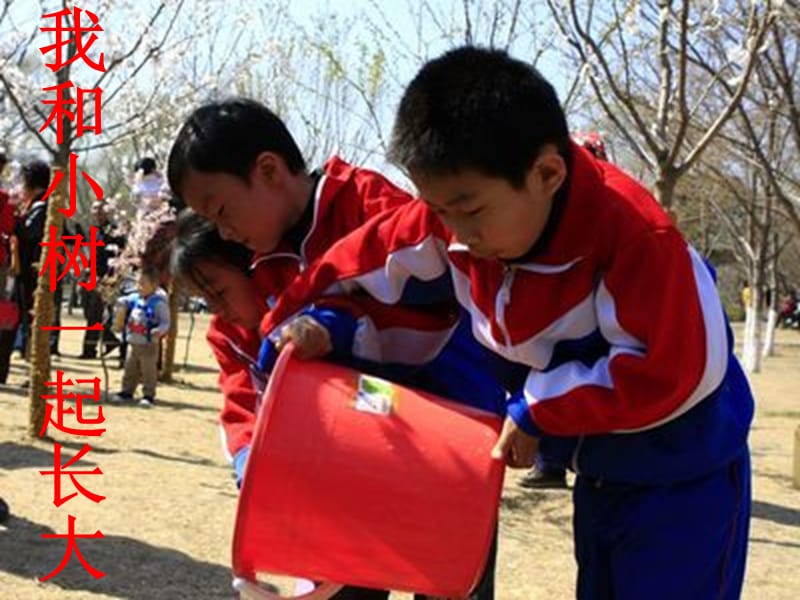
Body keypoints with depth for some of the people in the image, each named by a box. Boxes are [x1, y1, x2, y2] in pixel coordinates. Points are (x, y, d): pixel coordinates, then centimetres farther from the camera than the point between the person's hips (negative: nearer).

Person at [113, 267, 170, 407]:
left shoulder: (158, 303, -15)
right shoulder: (134, 299, 3)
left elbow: (165, 322, -14)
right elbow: (122, 302, 23)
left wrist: (159, 331, -33)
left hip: (149, 345, -6)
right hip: (133, 343, 7)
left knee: (148, 371, 1)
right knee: (130, 370, 16)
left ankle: (148, 395, 9)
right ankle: (127, 392, 28)